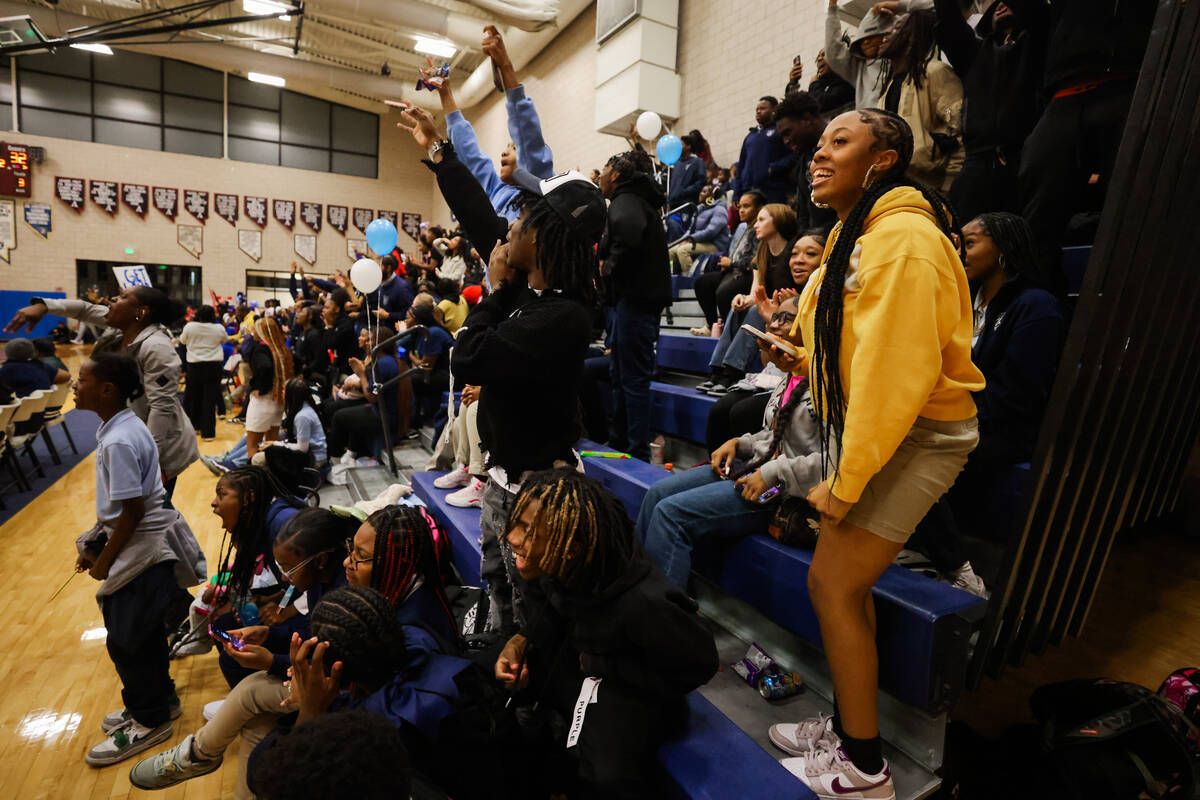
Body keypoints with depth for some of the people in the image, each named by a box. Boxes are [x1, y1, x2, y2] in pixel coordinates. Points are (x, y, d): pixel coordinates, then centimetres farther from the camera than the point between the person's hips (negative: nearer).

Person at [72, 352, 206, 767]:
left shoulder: (119, 441, -24)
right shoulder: (123, 426, 6)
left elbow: (132, 512, -21)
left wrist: (104, 561, -10)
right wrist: (97, 546, 17)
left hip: (142, 550, -9)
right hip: (148, 544, 9)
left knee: (126, 639, 6)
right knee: (144, 631, 22)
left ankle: (150, 721, 25)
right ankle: (158, 699, 41)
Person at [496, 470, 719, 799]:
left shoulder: (643, 605, -39)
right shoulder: (549, 564, -21)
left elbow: (699, 665, -22)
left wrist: (602, 667, -19)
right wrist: (520, 641, -17)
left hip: (632, 684, -5)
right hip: (577, 654, 6)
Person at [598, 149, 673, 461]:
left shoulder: (625, 201, -8)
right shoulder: (638, 200, 23)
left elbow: (629, 233, -31)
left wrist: (609, 269, -18)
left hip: (635, 299, -10)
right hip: (635, 298, 10)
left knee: (633, 378, -7)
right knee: (619, 374, 17)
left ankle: (638, 453, 0)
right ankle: (619, 442, 28)